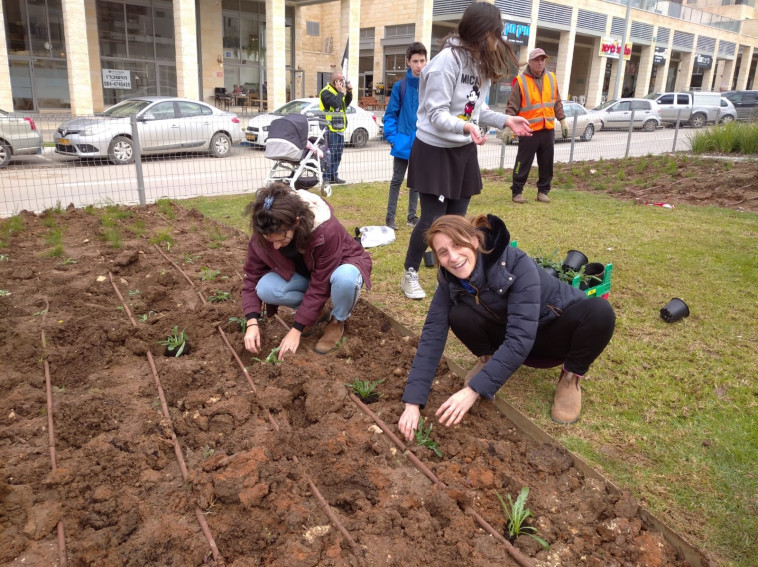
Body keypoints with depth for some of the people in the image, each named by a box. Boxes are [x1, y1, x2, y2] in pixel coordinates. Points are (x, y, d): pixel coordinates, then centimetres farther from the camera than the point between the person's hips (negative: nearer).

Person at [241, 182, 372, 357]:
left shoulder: (327, 230, -39)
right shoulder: (264, 232, -25)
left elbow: (319, 286, -32)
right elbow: (252, 274, -15)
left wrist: (296, 330, -29)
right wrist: (252, 323, -27)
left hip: (342, 265, -4)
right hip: (306, 272, 4)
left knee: (345, 277, -41)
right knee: (265, 288, -24)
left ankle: (337, 321, -8)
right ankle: (316, 311, 3)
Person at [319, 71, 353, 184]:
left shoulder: (338, 90, 19)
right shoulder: (326, 92, -10)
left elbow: (346, 104, 20)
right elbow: (336, 104, -24)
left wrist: (349, 93, 7)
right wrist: (341, 92, -14)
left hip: (340, 128, 9)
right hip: (331, 129, -9)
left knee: (338, 154, 12)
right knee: (331, 153, -11)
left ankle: (333, 176, 19)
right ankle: (328, 177, -7)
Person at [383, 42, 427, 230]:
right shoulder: (400, 86, -7)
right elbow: (390, 114, -3)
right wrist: (392, 138, -10)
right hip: (404, 142, -2)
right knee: (397, 180, 7)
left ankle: (412, 215, 25)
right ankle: (390, 217, 15)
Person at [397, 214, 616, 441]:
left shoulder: (517, 264, -34)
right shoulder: (450, 281, -18)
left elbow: (520, 338, -39)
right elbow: (432, 336, -22)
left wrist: (474, 390, -44)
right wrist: (412, 402, -31)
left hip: (558, 329, -2)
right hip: (510, 334, 3)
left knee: (599, 312, -35)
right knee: (459, 316, -26)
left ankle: (571, 376, -8)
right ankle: (489, 359, 6)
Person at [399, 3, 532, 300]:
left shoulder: (481, 62, 6)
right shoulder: (447, 61, -19)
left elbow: (475, 108, 12)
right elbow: (436, 114, -21)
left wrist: (505, 120, 0)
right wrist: (465, 126, -37)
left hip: (464, 150, 7)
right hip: (435, 149, -7)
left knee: (456, 217, 10)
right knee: (432, 219, -5)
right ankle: (410, 275, 14)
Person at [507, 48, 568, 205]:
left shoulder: (551, 78, 8)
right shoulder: (521, 81, -7)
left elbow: (557, 102, 16)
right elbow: (512, 107, -8)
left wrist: (562, 121, 13)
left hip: (548, 130, 5)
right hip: (529, 131, -5)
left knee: (547, 164, 9)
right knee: (523, 164, -1)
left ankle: (543, 191, 20)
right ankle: (517, 192, 9)